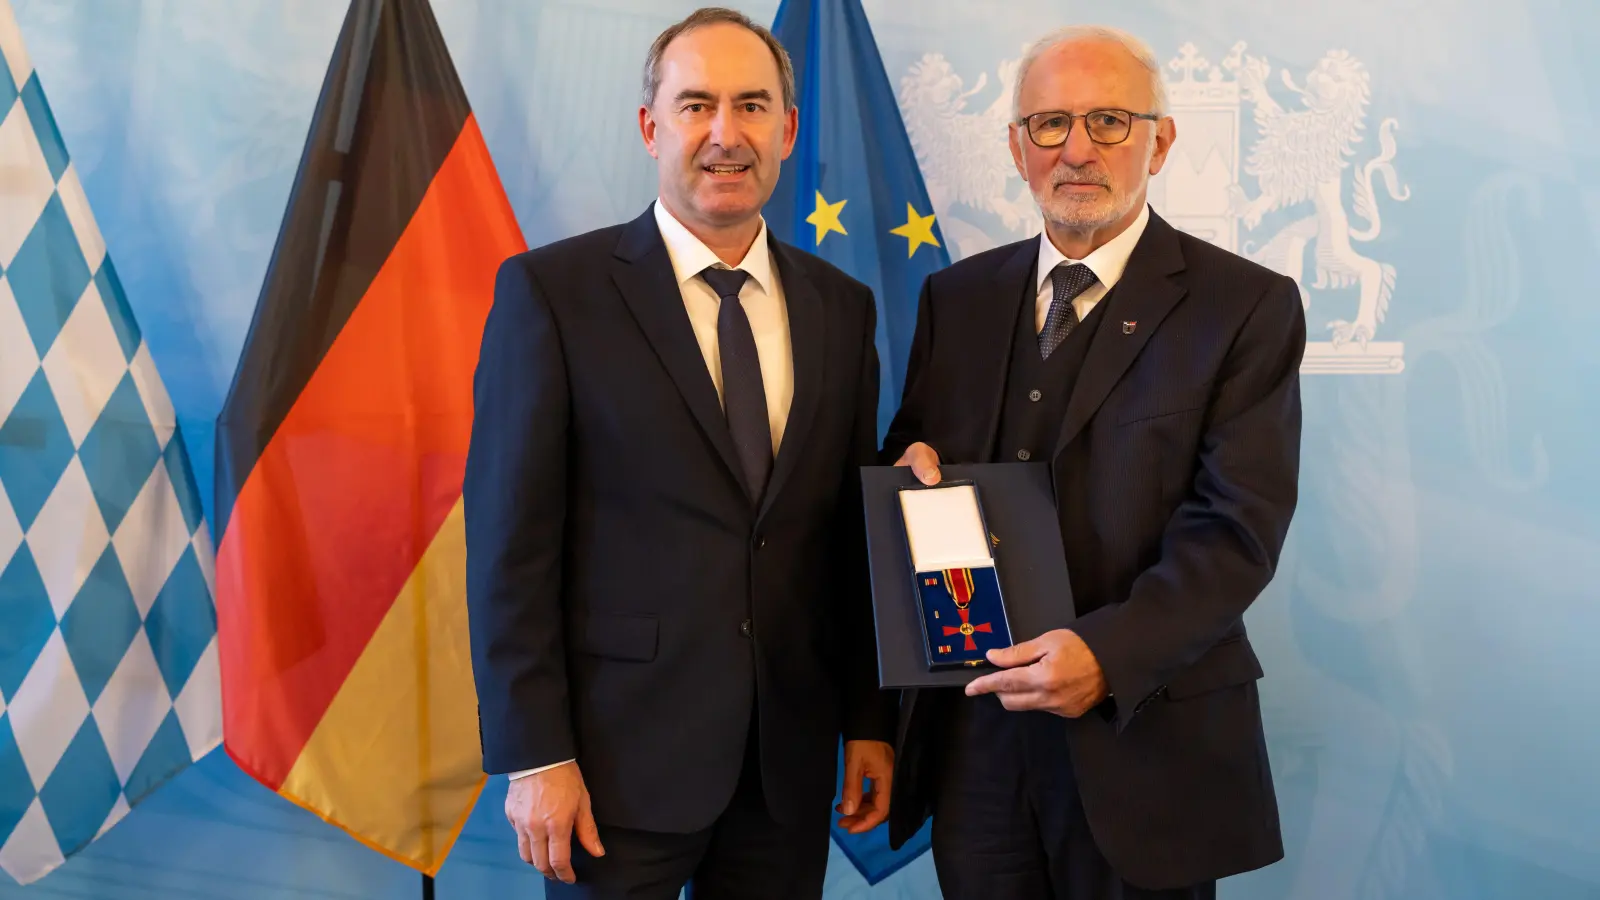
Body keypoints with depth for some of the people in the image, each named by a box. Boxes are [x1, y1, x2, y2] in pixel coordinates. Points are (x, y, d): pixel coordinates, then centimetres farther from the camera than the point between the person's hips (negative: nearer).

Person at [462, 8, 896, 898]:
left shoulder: (841, 307, 6)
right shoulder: (552, 290, -7)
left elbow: (857, 531, 9)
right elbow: (510, 541, -9)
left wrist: (872, 721, 8)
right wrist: (533, 755, -11)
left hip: (789, 763, 4)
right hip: (622, 753, -3)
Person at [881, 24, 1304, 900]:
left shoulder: (1246, 306, -6)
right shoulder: (957, 296, 8)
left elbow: (1238, 525, -13)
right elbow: (914, 453, 14)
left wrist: (1111, 652, -26)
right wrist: (910, 465, -10)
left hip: (1145, 740, -3)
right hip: (973, 728, 4)